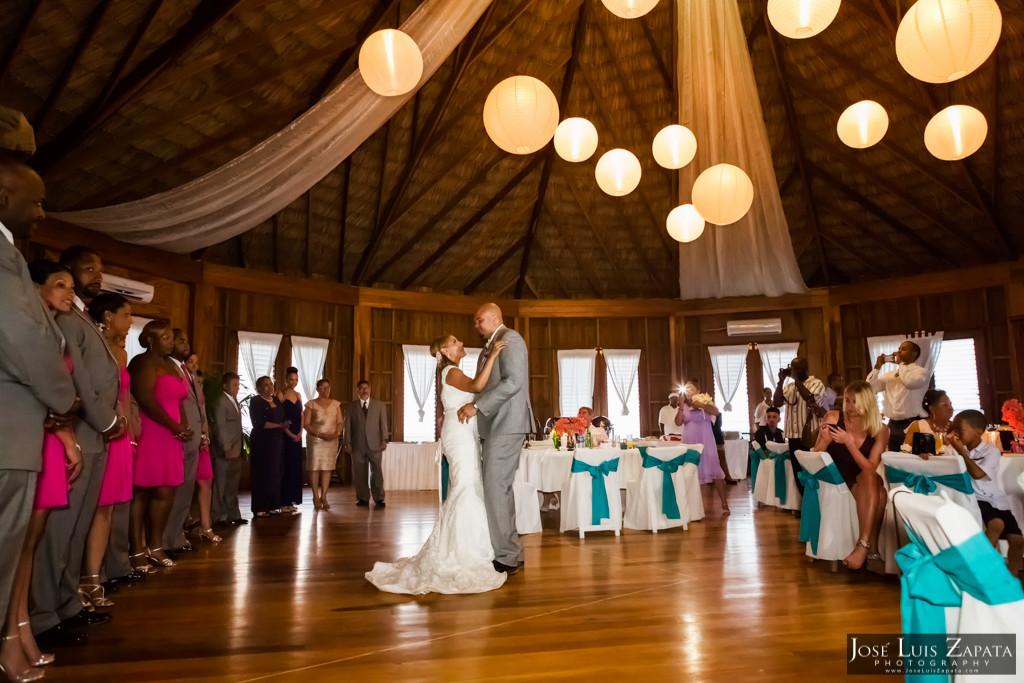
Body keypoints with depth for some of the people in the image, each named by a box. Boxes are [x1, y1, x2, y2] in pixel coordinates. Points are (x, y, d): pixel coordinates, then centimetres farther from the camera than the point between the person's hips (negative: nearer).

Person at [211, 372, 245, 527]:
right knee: (221, 485, 1)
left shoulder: (235, 401, 16)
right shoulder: (221, 401, -10)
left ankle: (233, 515, 20)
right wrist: (226, 448, -19)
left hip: (236, 450, 8)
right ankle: (219, 517, 9)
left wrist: (238, 448, 11)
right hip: (225, 450, -8)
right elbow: (220, 426, -15)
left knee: (232, 485, 13)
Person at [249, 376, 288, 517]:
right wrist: (279, 425, -14)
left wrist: (285, 426, -2)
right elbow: (259, 423, -13)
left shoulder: (276, 400, 15)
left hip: (276, 441, 6)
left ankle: (273, 505, 11)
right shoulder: (256, 401, -4)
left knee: (275, 473, 5)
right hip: (261, 441, -6)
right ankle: (260, 508, 3)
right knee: (262, 474, -4)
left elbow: (283, 419, 17)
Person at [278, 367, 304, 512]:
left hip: (297, 436, 6)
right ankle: (284, 502, 3)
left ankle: (291, 500, 16)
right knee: (285, 467, -4)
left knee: (295, 467, 8)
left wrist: (300, 432, -1)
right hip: (285, 435, -6)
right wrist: (290, 434, -15)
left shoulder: (298, 395, 13)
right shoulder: (281, 395, -5)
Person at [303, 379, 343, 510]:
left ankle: (324, 497, 7)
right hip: (314, 439, -2)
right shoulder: (311, 404, 2)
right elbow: (306, 424, -4)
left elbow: (341, 422, 10)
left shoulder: (335, 404, 11)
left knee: (327, 467, 1)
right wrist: (320, 434, -15)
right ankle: (316, 497, 4)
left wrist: (337, 433, -10)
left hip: (331, 440, 2)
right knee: (314, 467, -4)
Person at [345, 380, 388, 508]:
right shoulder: (352, 407, 12)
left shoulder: (379, 405, 11)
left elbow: (383, 424, 6)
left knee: (377, 471, -3)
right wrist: (348, 442, -1)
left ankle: (378, 498, 5)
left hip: (374, 445, -1)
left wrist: (384, 440, -4)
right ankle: (363, 499, 13)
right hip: (358, 446, 1)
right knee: (360, 473, 3)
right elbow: (348, 426, 7)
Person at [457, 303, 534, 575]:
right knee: (499, 488, 12)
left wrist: (477, 406, -21)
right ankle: (509, 552, 21)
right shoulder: (491, 345, 21)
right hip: (495, 425, 10)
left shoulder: (510, 340, -9)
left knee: (496, 488, -9)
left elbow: (513, 381, -20)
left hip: (506, 425, -10)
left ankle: (506, 558, 1)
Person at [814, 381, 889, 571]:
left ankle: (863, 546, -37)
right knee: (875, 492, -30)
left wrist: (849, 442, -24)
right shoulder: (833, 418, -4)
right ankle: (873, 550, -25)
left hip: (863, 482, 1)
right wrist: (824, 440, -23)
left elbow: (870, 468, -14)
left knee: (870, 478, -34)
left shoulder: (880, 430, -4)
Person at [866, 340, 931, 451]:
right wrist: (877, 367, 0)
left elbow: (910, 382, -23)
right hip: (893, 425, 5)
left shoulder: (922, 372, 0)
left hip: (912, 425, -5)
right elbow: (870, 388, 8)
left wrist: (902, 363, -9)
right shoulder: (890, 375, 15)